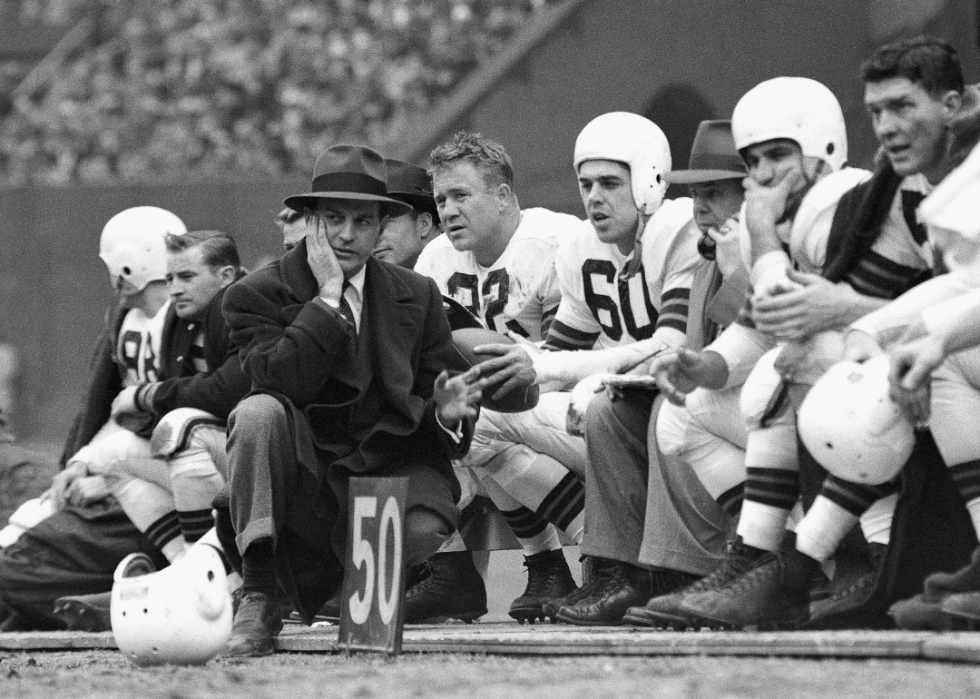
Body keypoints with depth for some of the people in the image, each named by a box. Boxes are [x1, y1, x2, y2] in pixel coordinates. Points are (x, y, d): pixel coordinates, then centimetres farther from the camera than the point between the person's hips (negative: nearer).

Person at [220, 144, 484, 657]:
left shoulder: (417, 297, 10)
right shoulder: (256, 295, 0)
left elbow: (428, 394, 9)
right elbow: (285, 382, -18)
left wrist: (446, 413, -15)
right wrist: (327, 297, -16)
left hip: (391, 469, 2)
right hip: (305, 476, -2)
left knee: (422, 531, -32)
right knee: (258, 412, -33)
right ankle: (258, 600, -28)